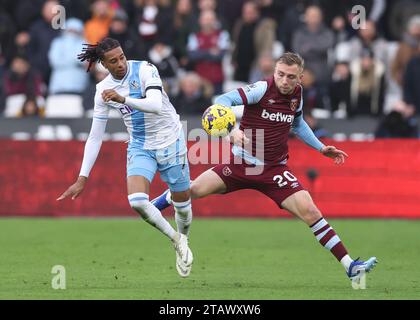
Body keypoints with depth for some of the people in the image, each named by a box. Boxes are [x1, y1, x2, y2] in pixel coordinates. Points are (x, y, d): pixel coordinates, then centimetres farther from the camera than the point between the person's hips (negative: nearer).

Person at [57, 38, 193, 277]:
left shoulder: (145, 70, -16)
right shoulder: (103, 90, -5)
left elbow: (157, 105, -32)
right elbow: (95, 137, 0)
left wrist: (123, 99, -44)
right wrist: (82, 179, -3)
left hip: (171, 142, -2)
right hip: (140, 148, 2)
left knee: (182, 204, 6)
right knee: (137, 201, -22)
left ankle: (184, 242, 38)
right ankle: (176, 240, 1)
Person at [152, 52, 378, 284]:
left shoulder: (297, 94, 3)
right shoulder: (262, 89, -15)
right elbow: (223, 101, -24)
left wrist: (321, 148, 20)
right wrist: (232, 130, -40)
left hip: (274, 170, 3)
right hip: (242, 161, -3)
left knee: (309, 211, -13)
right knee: (196, 189, -15)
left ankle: (350, 266, -10)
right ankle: (156, 204, 19)